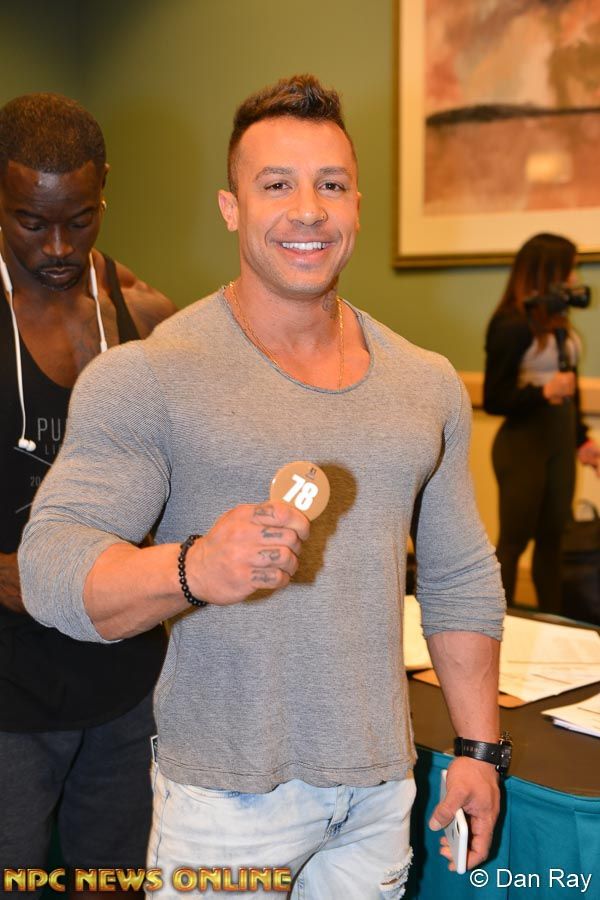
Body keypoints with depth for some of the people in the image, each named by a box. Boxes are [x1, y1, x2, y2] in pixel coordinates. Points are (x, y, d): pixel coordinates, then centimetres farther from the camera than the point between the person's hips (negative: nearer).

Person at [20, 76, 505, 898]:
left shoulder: (428, 384, 5)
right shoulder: (149, 377, -11)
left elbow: (464, 581, 12)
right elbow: (50, 566, -19)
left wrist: (481, 749, 9)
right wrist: (194, 570, -37)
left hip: (382, 787, 5)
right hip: (227, 797, -4)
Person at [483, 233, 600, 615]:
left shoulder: (557, 322, 6)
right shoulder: (513, 326, -15)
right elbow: (493, 400, -13)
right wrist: (543, 392, -25)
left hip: (560, 442, 7)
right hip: (524, 443, -7)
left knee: (552, 538, 14)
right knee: (514, 540, 2)